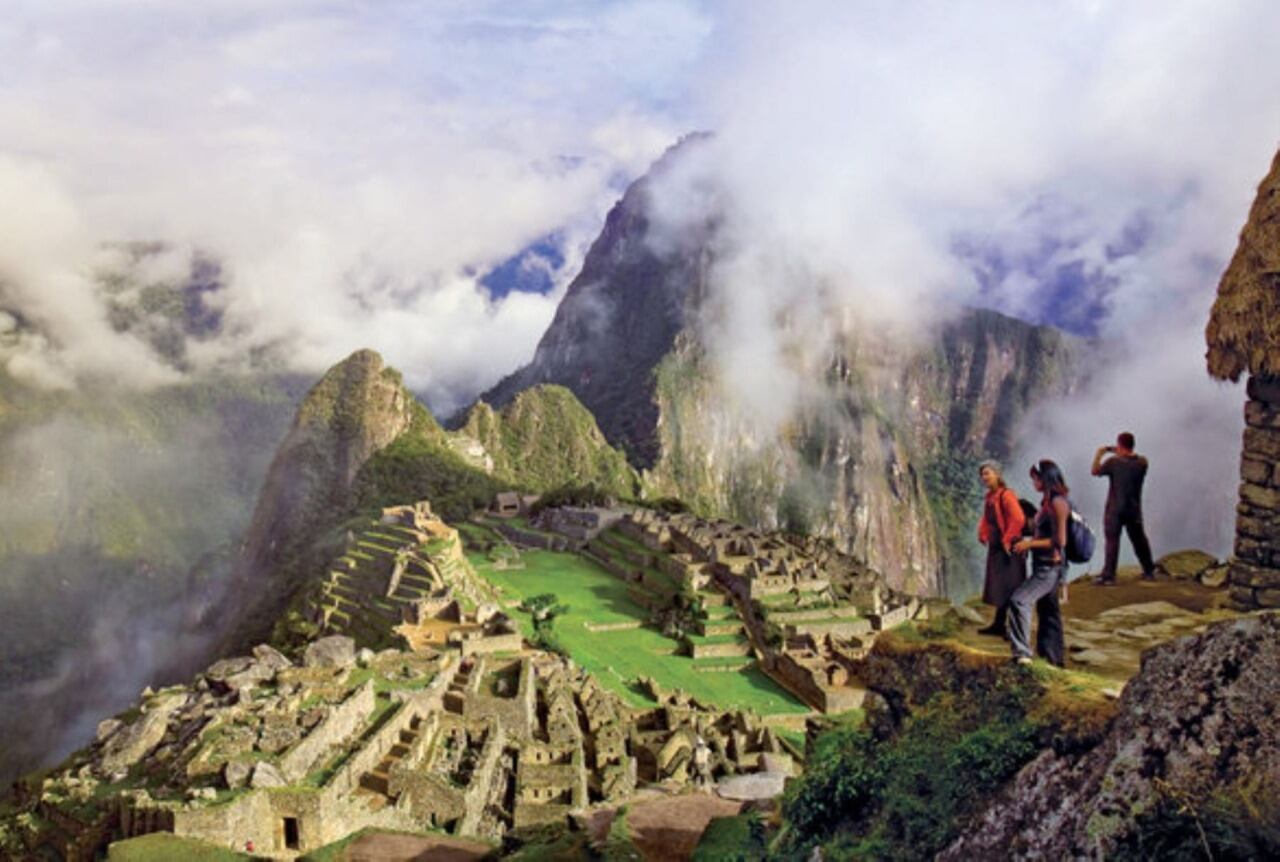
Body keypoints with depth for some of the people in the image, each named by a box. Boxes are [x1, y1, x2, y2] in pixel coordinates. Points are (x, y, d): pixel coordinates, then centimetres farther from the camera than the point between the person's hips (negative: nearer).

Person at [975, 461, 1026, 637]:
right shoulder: (990, 496, 11)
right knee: (998, 587, 16)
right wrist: (983, 535, 10)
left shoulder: (1006, 495, -17)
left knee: (1011, 588, -4)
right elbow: (986, 519, 24)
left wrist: (1007, 540, -22)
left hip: (1008, 548, -9)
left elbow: (1018, 519, -27)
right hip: (996, 547, 9)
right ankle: (998, 625, 26)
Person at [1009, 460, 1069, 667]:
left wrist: (1030, 543, -13)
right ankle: (1053, 657, 26)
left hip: (1050, 567, -10)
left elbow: (1059, 540, -18)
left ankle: (1022, 653, -25)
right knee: (1048, 612, 16)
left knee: (1019, 600, -23)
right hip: (1043, 566, 10)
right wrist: (1028, 541, 12)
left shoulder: (1057, 503, -16)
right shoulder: (1048, 501, 12)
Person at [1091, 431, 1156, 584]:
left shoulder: (1114, 462, -16)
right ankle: (1149, 571, 29)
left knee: (1112, 542, -1)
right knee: (1139, 540, 17)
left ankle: (1108, 575, -4)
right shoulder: (1142, 462, -3)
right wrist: (1119, 455, 14)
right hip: (1134, 509, 4)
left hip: (1115, 509, -4)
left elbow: (1095, 471, -6)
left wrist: (1099, 454, 7)